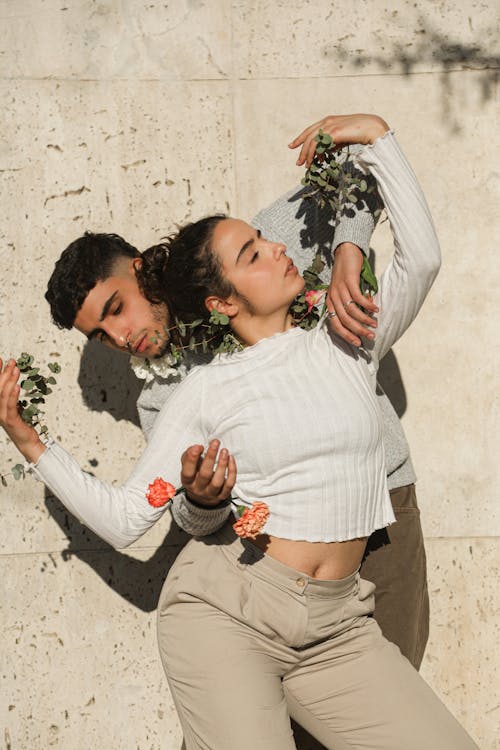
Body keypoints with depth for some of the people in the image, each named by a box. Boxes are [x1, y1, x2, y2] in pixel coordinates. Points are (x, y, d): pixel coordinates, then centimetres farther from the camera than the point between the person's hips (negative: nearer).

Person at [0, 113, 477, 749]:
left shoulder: (344, 345, 10)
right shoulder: (207, 392, 2)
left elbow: (420, 259, -1)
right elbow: (125, 519, 1)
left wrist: (375, 137, 1)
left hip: (335, 630, 3)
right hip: (225, 612, -3)